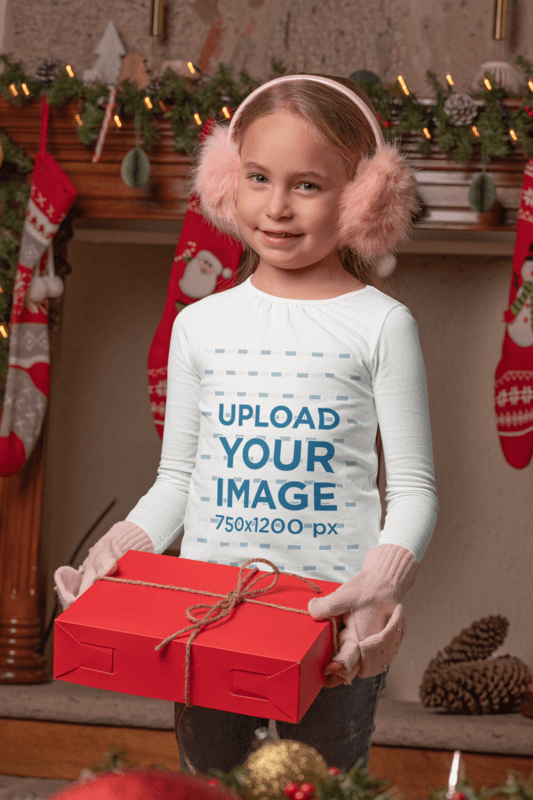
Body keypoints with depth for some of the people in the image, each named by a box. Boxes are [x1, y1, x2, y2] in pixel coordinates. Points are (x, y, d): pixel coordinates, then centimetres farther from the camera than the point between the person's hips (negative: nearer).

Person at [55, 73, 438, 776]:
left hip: (334, 622, -3)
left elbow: (414, 487, -3)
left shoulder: (381, 325, -3)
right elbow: (177, 477, 12)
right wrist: (115, 552, -5)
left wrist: (382, 584, -20)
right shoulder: (199, 325, 6)